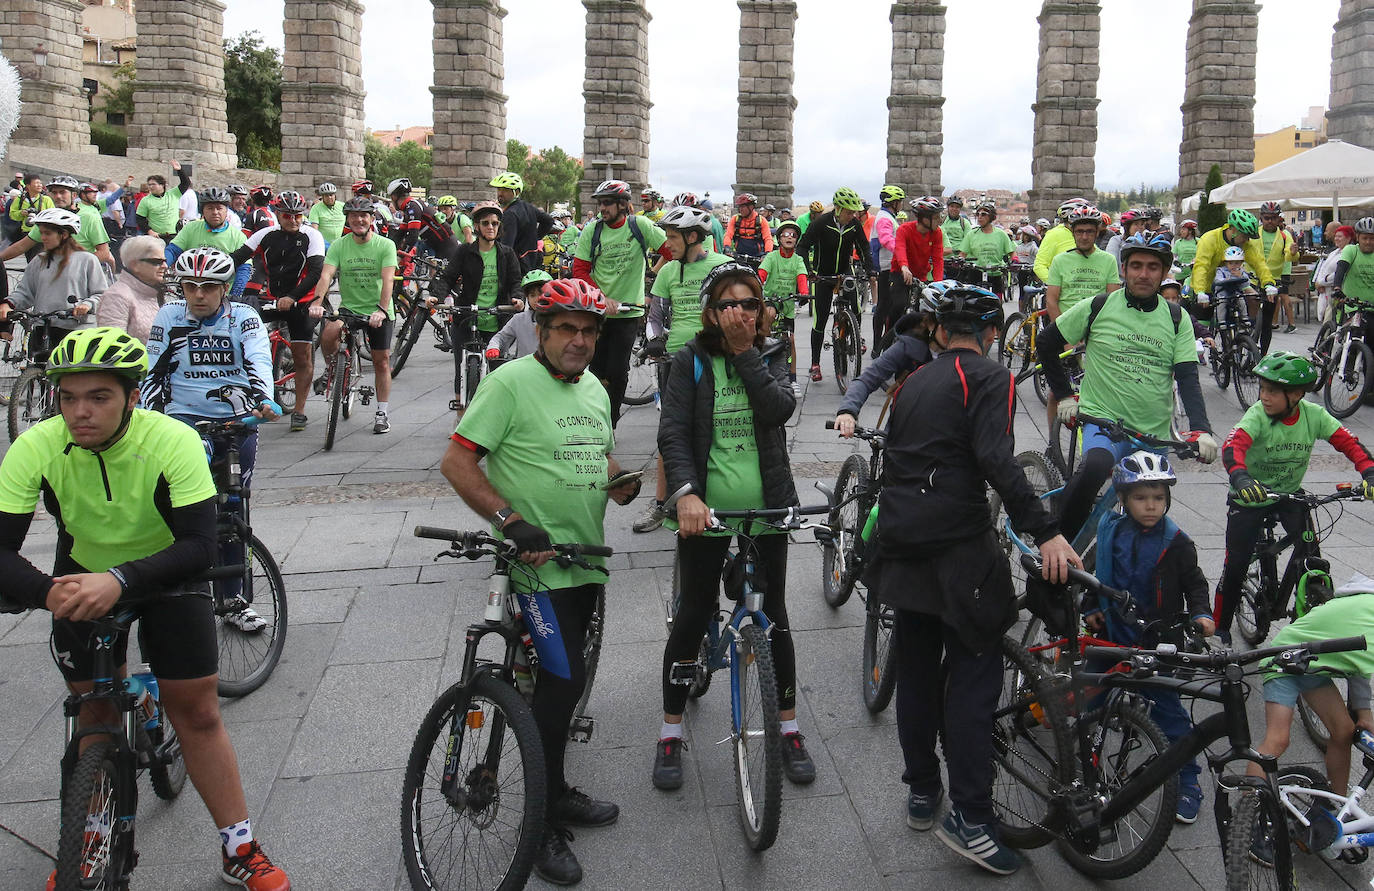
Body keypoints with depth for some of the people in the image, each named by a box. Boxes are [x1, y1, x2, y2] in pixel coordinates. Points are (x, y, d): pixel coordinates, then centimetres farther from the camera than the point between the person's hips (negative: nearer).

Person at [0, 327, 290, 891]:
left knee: (197, 711, -3)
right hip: (82, 578, 2)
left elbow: (200, 544, -34)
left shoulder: (174, 441, -30)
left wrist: (120, 580, -48)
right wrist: (47, 591, -43)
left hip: (165, 575, -2)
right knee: (95, 712, 6)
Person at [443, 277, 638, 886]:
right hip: (537, 562, -7)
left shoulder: (594, 389, 13)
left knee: (561, 680, 16)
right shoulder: (510, 382, -11)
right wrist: (512, 522, -22)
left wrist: (623, 482, 4)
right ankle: (544, 826, 6)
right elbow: (456, 462, -15)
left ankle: (556, 794, 32)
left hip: (587, 558, 8)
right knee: (564, 680, -9)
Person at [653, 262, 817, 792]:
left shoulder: (770, 356, 5)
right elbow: (672, 434, -11)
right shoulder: (692, 361, -2)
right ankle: (671, 732, 21)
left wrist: (745, 353, -15)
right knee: (693, 615, 6)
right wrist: (686, 493, -26)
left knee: (774, 615, 11)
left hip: (767, 507, 2)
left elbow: (780, 408, -16)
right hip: (707, 508, -2)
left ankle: (788, 728, 27)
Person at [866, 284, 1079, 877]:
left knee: (916, 668, 15)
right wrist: (1044, 532, -21)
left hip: (900, 539, 7)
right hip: (957, 542, -7)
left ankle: (921, 793, 26)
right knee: (974, 674, -2)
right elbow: (996, 458, -19)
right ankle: (969, 816, -3)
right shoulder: (990, 378, -4)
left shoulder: (913, 383, 18)